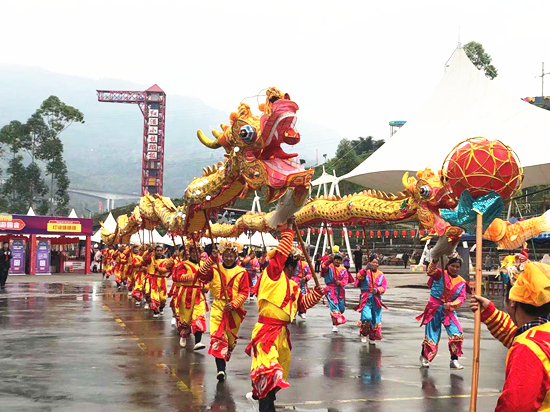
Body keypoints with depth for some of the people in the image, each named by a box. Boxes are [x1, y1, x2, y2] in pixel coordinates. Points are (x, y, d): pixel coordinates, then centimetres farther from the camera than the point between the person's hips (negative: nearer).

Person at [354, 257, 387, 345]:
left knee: (375, 319, 5)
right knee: (366, 317, -18)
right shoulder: (365, 272, 2)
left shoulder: (381, 275, 9)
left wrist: (377, 290, -18)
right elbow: (359, 277, -19)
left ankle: (372, 338, 21)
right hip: (366, 299, -3)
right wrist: (365, 270, -35)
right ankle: (364, 334, 6)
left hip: (376, 299, 3)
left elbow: (384, 287, 2)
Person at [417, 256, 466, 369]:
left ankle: (454, 360, 1)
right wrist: (435, 261, -45)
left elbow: (462, 297, -3)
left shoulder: (461, 282, 6)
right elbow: (431, 271, -27)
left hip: (449, 310, 3)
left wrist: (451, 304, -20)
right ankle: (424, 356, 28)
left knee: (457, 334, -11)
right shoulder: (440, 274, -5)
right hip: (434, 308, -3)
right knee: (432, 335, 3)